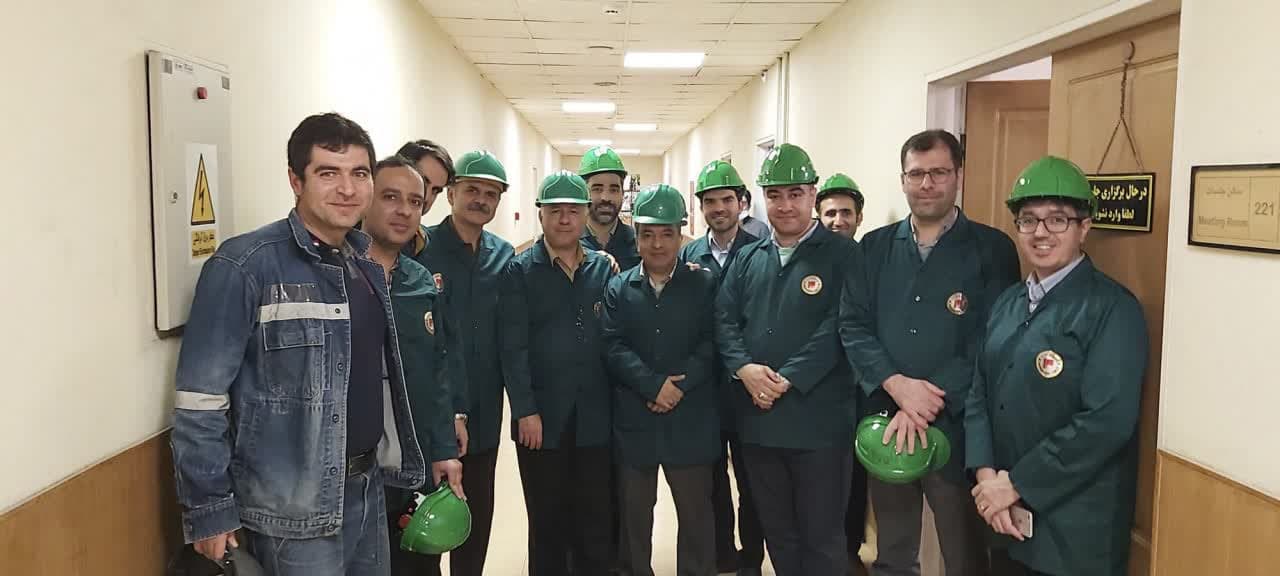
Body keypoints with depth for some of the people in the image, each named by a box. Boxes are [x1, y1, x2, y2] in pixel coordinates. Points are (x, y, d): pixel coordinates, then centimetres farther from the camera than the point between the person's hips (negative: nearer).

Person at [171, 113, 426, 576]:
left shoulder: (369, 266, 8)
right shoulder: (245, 266, -15)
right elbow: (200, 398, -15)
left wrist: (405, 467, 15)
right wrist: (209, 510, -14)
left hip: (368, 490, 7)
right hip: (292, 511, -7)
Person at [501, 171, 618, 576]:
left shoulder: (604, 268, 9)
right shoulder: (519, 270, 0)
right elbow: (513, 346, -7)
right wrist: (525, 410, -12)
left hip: (595, 418, 2)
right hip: (542, 418, -2)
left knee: (599, 522, 9)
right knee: (548, 524, 9)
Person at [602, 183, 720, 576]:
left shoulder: (704, 285, 3)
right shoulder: (618, 288, 6)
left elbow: (711, 346, -5)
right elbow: (614, 348, -5)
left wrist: (677, 386, -17)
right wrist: (654, 385, -18)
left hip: (689, 421, -1)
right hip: (634, 421, 1)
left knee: (695, 511, 8)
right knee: (635, 512, 13)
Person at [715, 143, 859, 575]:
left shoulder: (841, 254, -4)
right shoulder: (748, 258, 12)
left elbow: (838, 329, -13)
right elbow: (725, 319, 4)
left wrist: (786, 380, -18)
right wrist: (745, 368, -14)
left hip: (819, 421, -4)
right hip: (758, 419, 5)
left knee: (822, 537, 7)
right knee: (777, 532, 18)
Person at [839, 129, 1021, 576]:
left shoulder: (992, 249, -4)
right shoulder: (874, 247, 7)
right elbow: (853, 326, 0)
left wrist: (925, 407, -18)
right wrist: (897, 385, -17)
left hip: (956, 426, -3)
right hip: (884, 422, 3)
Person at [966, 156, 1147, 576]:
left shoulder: (1114, 309, -13)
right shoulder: (1007, 302, 9)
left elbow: (1107, 422, -21)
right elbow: (980, 391, 6)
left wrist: (1016, 484, -17)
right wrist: (986, 474, -9)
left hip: (1074, 528, -6)